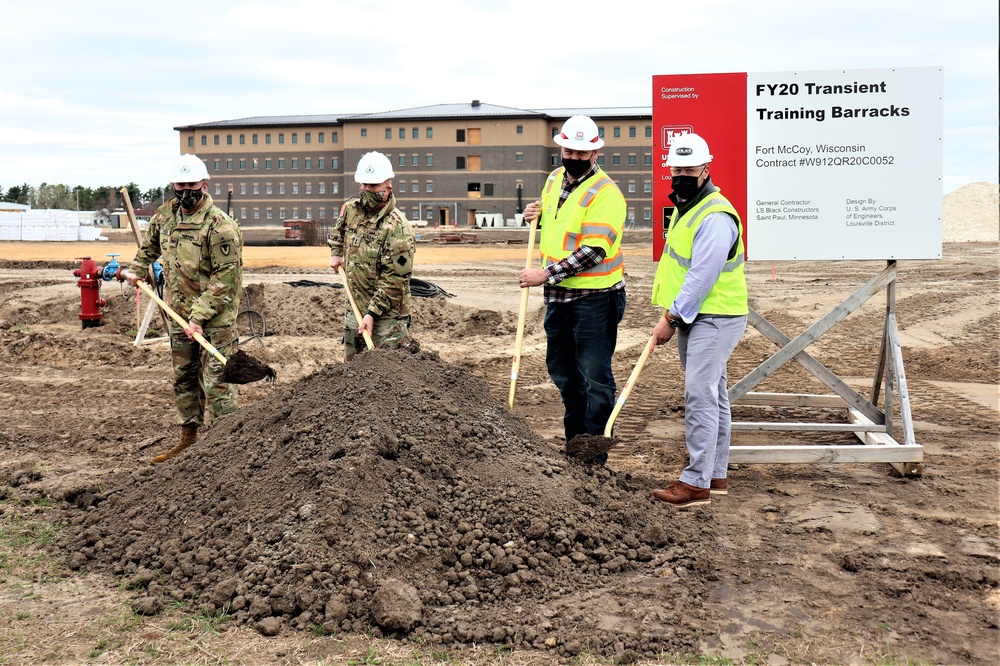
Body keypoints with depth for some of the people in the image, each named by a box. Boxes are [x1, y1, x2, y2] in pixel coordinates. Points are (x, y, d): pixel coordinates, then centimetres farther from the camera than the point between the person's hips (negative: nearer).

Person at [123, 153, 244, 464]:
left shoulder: (220, 226, -17)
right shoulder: (165, 215, 7)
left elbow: (225, 279, -20)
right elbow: (151, 242, 31)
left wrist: (199, 317, -23)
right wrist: (137, 270, 22)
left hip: (215, 320, -8)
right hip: (178, 316, 8)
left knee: (216, 383, -7)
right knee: (183, 379, 16)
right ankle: (189, 437, 29)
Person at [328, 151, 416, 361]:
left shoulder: (398, 228, -21)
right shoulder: (350, 209, 2)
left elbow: (393, 281, -21)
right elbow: (339, 230, 30)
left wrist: (372, 313, -22)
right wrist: (336, 252, 16)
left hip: (387, 315, -7)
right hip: (354, 310, 7)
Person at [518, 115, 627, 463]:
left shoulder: (605, 193, -15)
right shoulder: (554, 180, 9)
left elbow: (593, 251, -23)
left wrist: (546, 274, -24)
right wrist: (537, 215, 5)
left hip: (595, 297, -8)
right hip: (558, 296, 9)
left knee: (594, 376, -2)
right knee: (562, 370, 18)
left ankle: (594, 454, 9)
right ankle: (574, 443, 34)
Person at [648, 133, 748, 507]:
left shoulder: (715, 217, -19)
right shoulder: (683, 207, 14)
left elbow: (701, 278, -23)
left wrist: (670, 319, -18)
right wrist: (672, 315, 14)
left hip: (714, 319, -10)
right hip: (692, 317, 10)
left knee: (700, 395, -13)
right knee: (712, 395, 14)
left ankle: (696, 483, -9)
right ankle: (715, 475, 23)